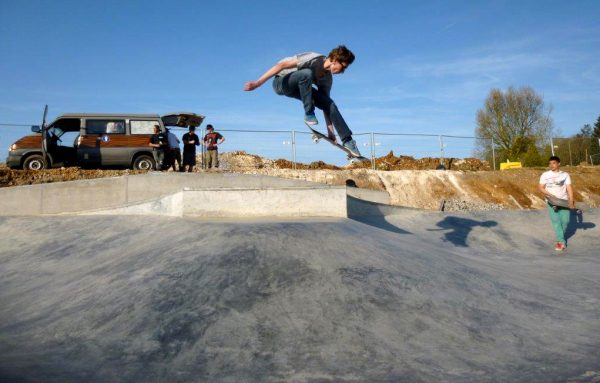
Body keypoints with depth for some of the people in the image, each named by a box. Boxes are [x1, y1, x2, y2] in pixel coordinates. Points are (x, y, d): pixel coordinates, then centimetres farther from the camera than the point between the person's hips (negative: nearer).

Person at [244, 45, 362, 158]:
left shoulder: (327, 79, -2)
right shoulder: (314, 59, -27)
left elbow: (326, 104, 3)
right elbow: (281, 65, -31)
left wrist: (330, 131, -1)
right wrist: (257, 83, -36)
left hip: (297, 87, 7)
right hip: (281, 81, -7)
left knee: (330, 104, -8)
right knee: (306, 73, -38)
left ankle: (347, 140, -1)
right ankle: (308, 114, -23)